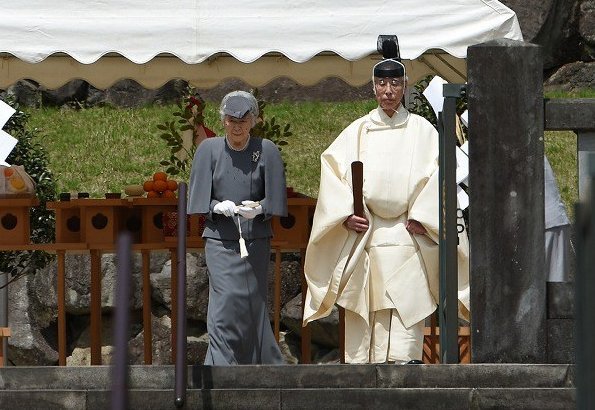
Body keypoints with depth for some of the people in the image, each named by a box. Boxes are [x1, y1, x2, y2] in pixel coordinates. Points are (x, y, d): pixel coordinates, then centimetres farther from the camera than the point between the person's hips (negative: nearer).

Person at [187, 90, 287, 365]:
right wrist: (218, 207, -16)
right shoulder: (209, 150, 2)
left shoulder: (266, 151, 0)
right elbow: (199, 199, 4)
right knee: (226, 304, -11)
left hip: (256, 240, 1)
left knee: (252, 309, 5)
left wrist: (258, 209, -18)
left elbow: (275, 200, 2)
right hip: (220, 240, -1)